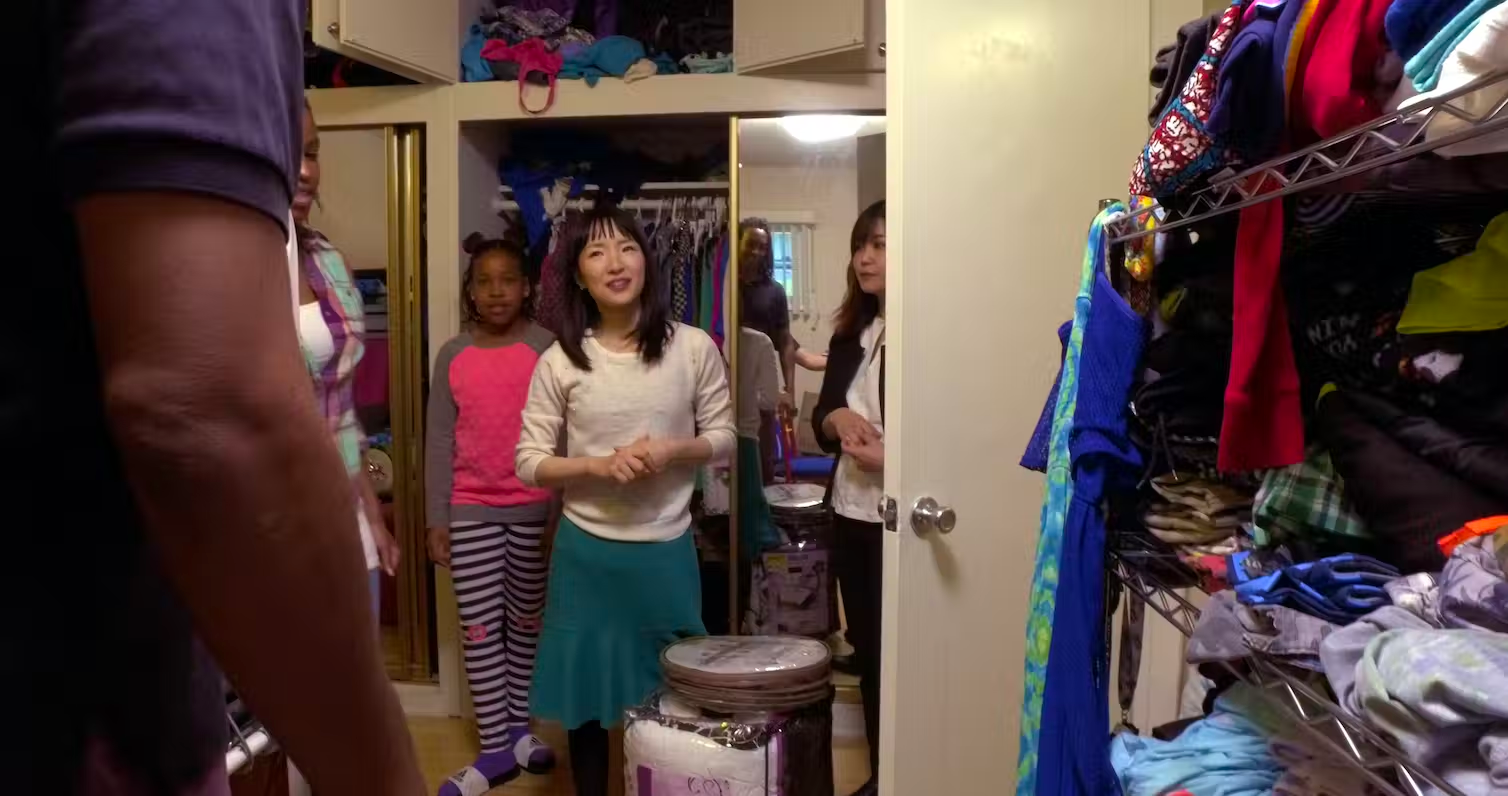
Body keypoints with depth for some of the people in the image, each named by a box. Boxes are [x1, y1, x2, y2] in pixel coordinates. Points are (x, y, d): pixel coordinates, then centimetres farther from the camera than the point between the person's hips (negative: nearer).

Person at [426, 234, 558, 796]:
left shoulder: (547, 349, -4)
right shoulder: (453, 356, 3)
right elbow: (439, 441, 3)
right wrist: (436, 519, 0)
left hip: (534, 509, -1)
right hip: (471, 510, 2)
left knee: (527, 622, 12)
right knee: (480, 630, 3)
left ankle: (518, 725, 28)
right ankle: (496, 747, 13)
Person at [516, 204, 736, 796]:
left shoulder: (693, 347, -4)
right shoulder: (560, 361, -5)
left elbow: (724, 438, 3)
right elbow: (529, 462, -2)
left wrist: (672, 449, -17)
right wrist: (599, 464, -19)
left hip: (666, 549, 0)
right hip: (586, 550, 0)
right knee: (585, 689, 12)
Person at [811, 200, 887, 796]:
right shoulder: (850, 331, 11)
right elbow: (820, 420, 15)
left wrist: (890, 458, -21)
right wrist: (836, 419, -7)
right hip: (850, 512, 7)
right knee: (865, 648, 16)